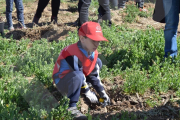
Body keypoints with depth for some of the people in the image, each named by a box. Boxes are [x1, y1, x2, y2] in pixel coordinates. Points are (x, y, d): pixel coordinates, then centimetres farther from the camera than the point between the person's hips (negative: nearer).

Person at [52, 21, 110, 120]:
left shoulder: (94, 53, -5)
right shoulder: (72, 54, -32)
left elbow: (94, 75, 4)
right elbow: (78, 75, -29)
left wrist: (102, 92, 1)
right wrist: (87, 92, -21)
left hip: (75, 80, 9)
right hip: (63, 82, -9)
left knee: (98, 62, 8)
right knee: (78, 76, -41)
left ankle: (82, 88, 8)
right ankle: (71, 107, -28)